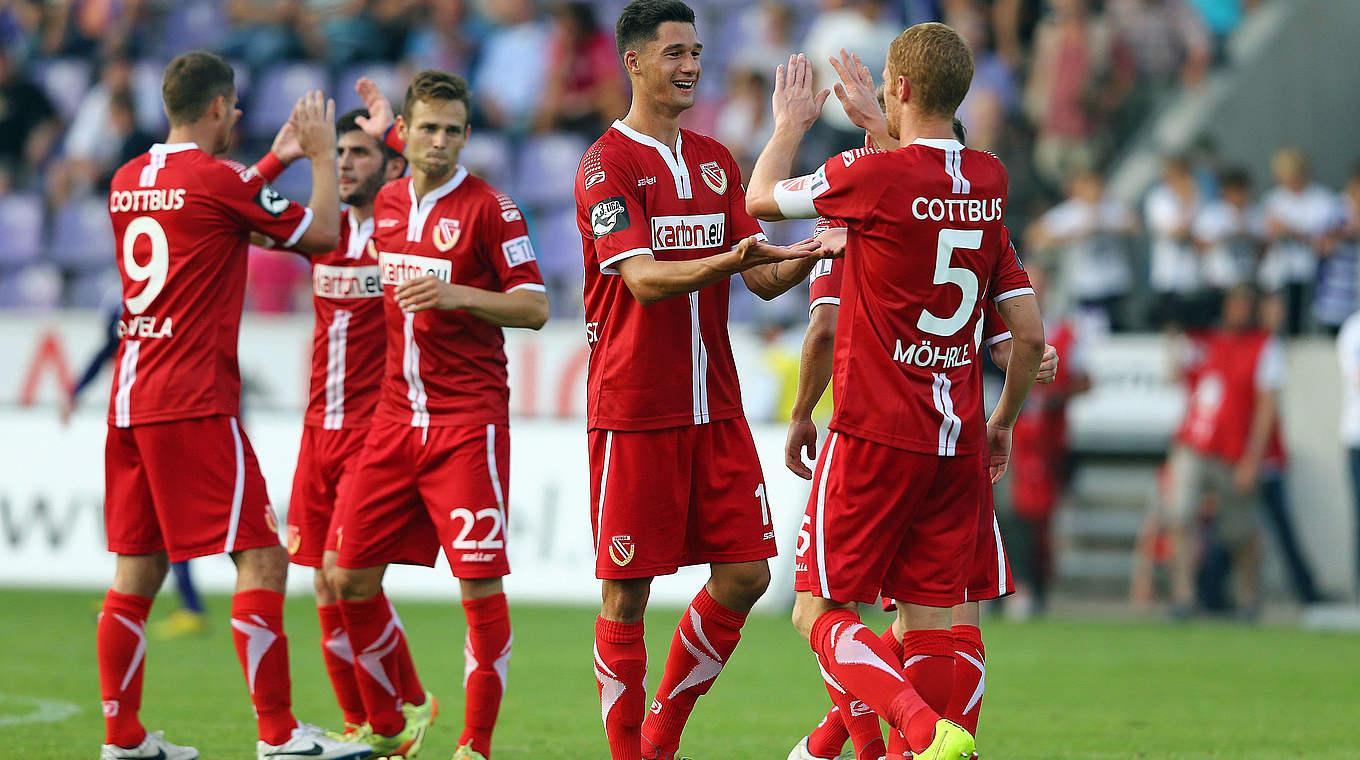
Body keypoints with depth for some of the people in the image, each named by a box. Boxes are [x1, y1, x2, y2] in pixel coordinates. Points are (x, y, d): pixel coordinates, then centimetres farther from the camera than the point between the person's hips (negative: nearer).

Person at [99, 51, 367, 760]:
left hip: (130, 401, 8)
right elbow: (321, 233, -2)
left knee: (137, 569, 11)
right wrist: (321, 152, 12)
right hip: (194, 402, -8)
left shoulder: (128, 181, 12)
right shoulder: (218, 180, -10)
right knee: (262, 559, -5)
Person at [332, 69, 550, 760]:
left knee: (481, 585, -10)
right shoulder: (387, 204, 12)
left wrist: (458, 294, -20)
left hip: (469, 423, -6)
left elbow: (534, 307, -10)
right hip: (395, 418, 6)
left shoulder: (488, 207, -7)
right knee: (352, 579, 5)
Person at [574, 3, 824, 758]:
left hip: (714, 404, 6)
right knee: (628, 591, -2)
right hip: (634, 407, -6)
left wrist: (809, 257, -10)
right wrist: (732, 260, -33)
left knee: (746, 573, 1)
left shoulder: (716, 161, 15)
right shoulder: (607, 165, -6)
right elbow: (643, 279, -18)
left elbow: (764, 280, 11)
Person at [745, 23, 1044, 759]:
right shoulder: (989, 182, 6)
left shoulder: (873, 177, -13)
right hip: (956, 445, 6)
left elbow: (762, 199, 5)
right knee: (929, 617, 7)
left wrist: (791, 123, 23)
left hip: (876, 435, -6)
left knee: (820, 610, -1)